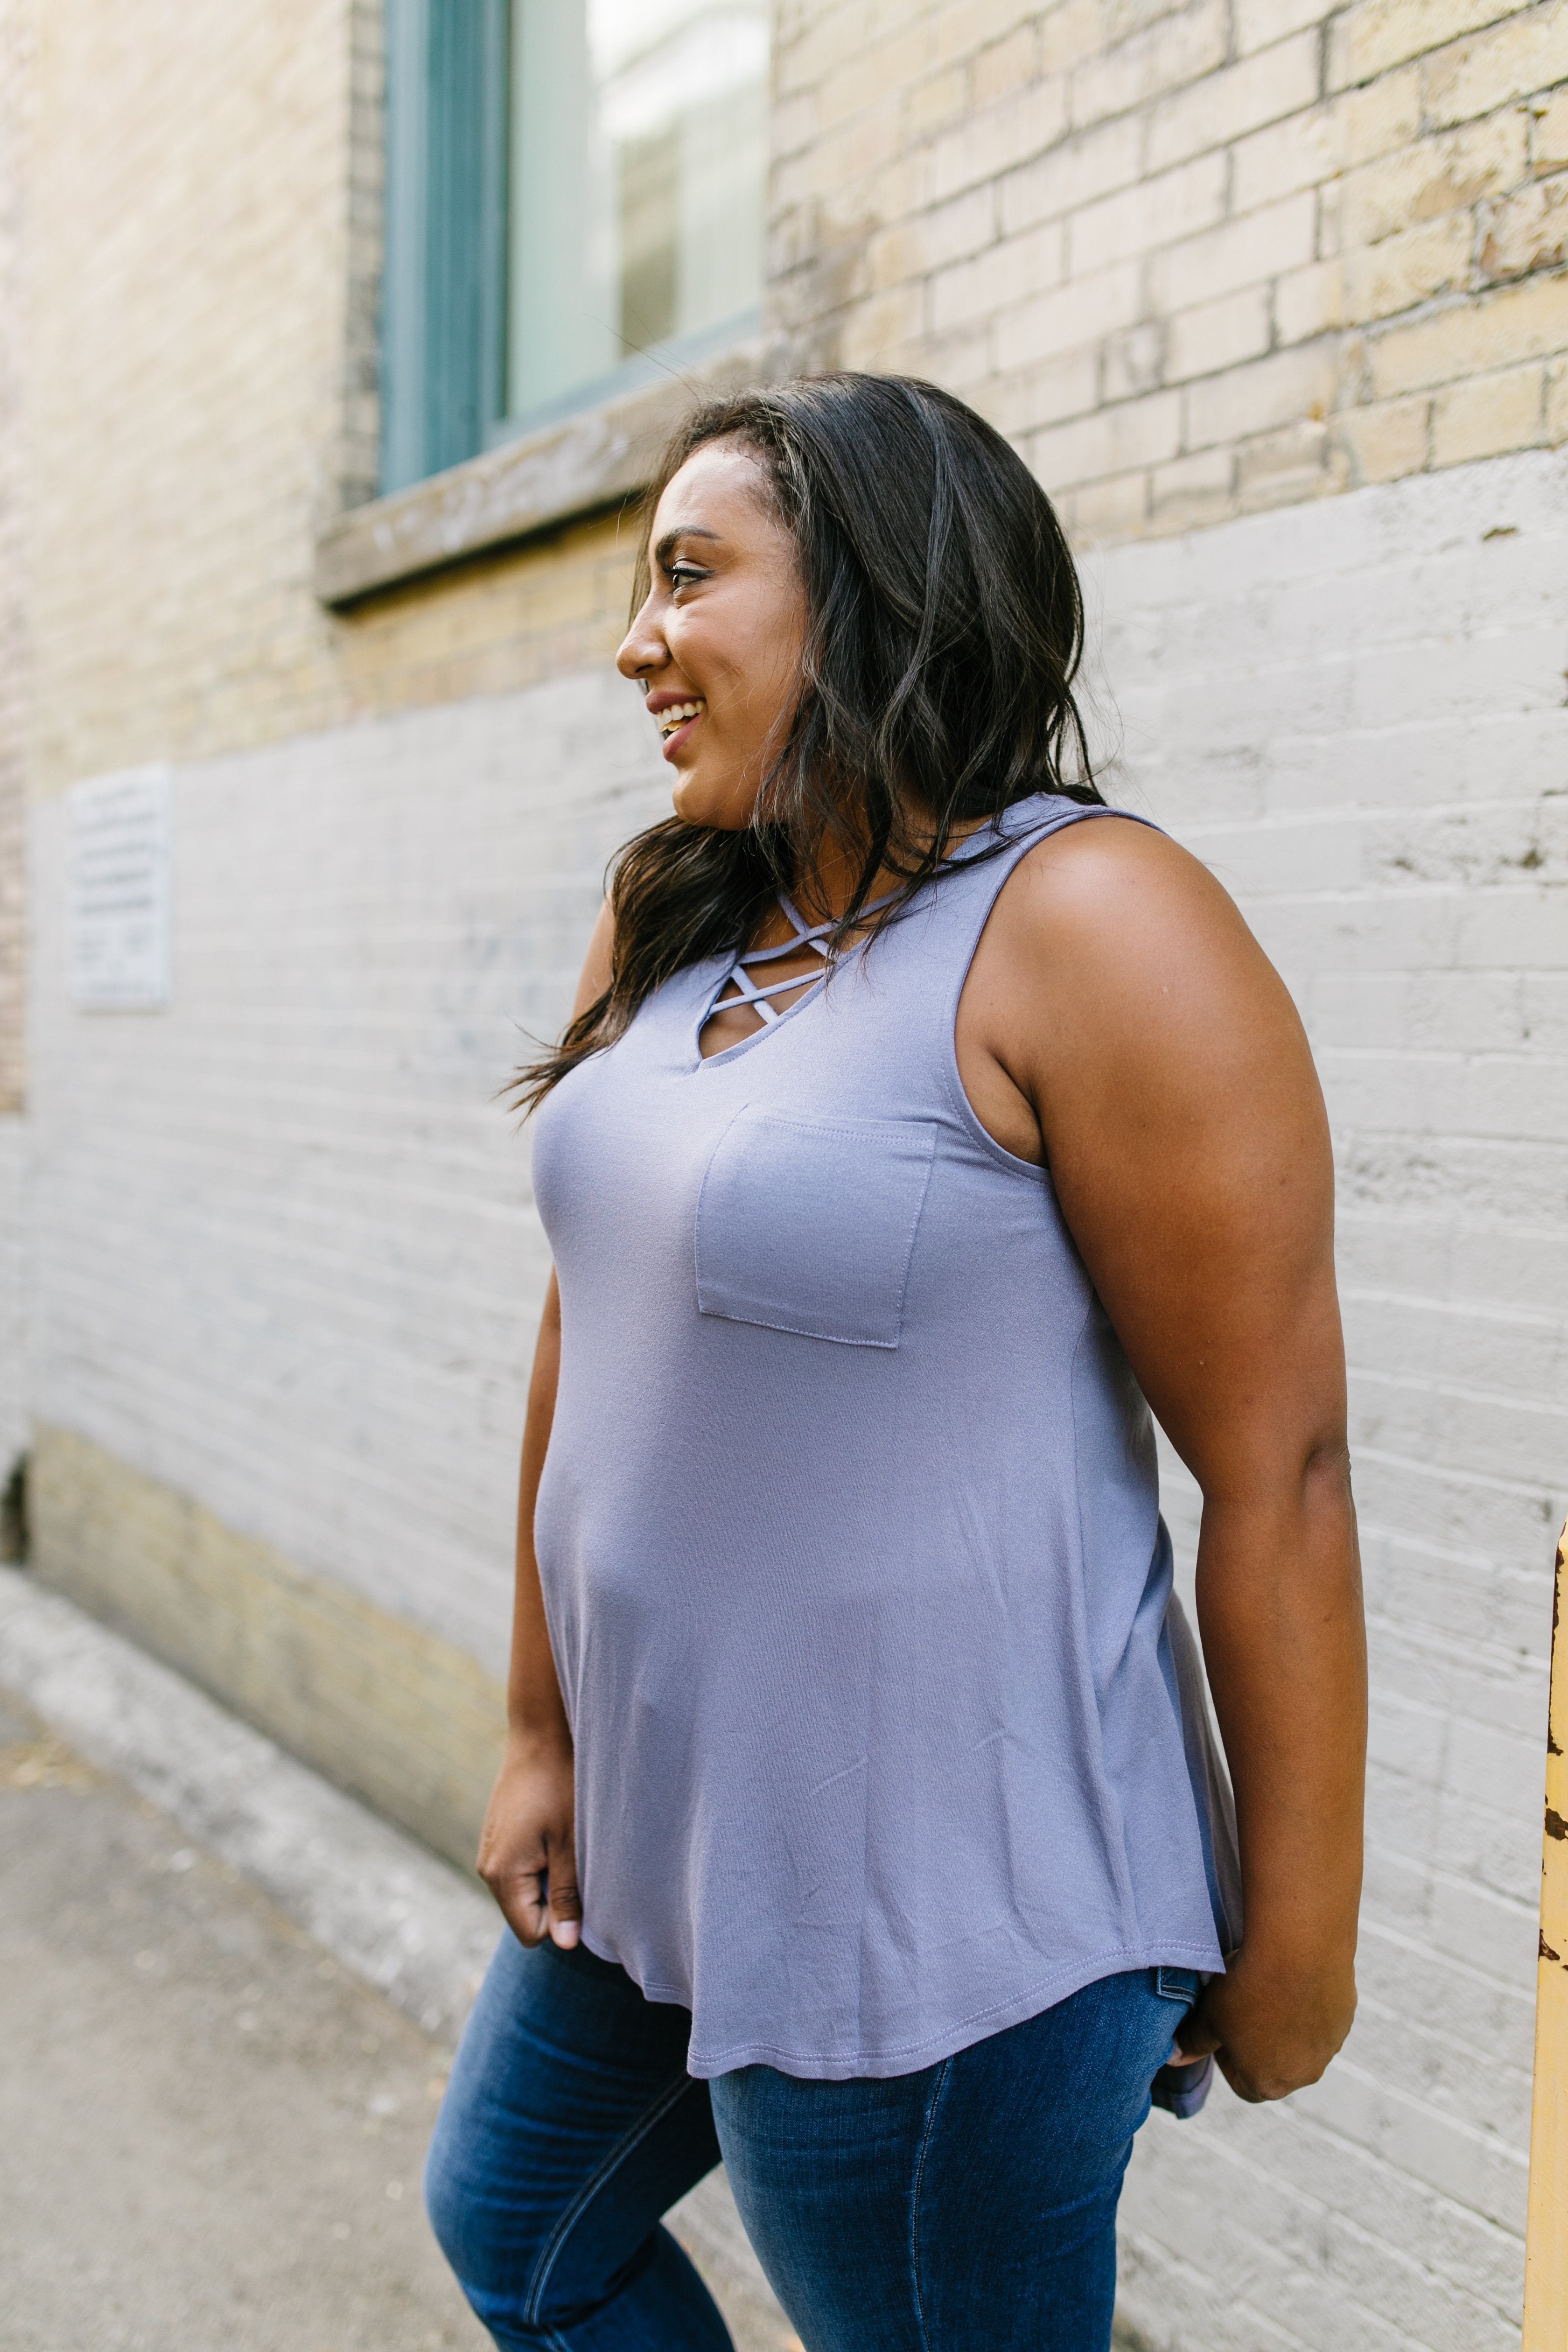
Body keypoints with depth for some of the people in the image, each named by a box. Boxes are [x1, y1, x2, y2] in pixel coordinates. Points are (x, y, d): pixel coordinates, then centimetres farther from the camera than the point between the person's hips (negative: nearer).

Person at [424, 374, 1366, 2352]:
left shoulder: (1084, 926, -20)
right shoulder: (668, 928, 4)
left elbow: (1279, 1466, -19)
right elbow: (589, 1333, 8)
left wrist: (1297, 1944, -13)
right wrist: (541, 1727, 11)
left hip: (938, 1910, -8)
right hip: (658, 1823, 8)